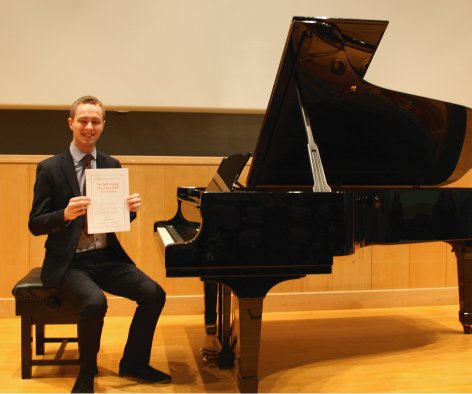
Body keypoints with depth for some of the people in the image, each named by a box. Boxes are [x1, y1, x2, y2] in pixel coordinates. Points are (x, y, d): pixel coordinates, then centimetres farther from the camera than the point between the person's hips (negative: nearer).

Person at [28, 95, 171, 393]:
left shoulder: (112, 165, 7)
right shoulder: (50, 168, -6)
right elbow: (35, 224, -8)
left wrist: (132, 207, -12)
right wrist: (66, 214, -28)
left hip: (107, 257, 5)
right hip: (69, 262, -4)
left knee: (154, 294, -14)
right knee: (95, 302, -32)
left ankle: (133, 363, 10)